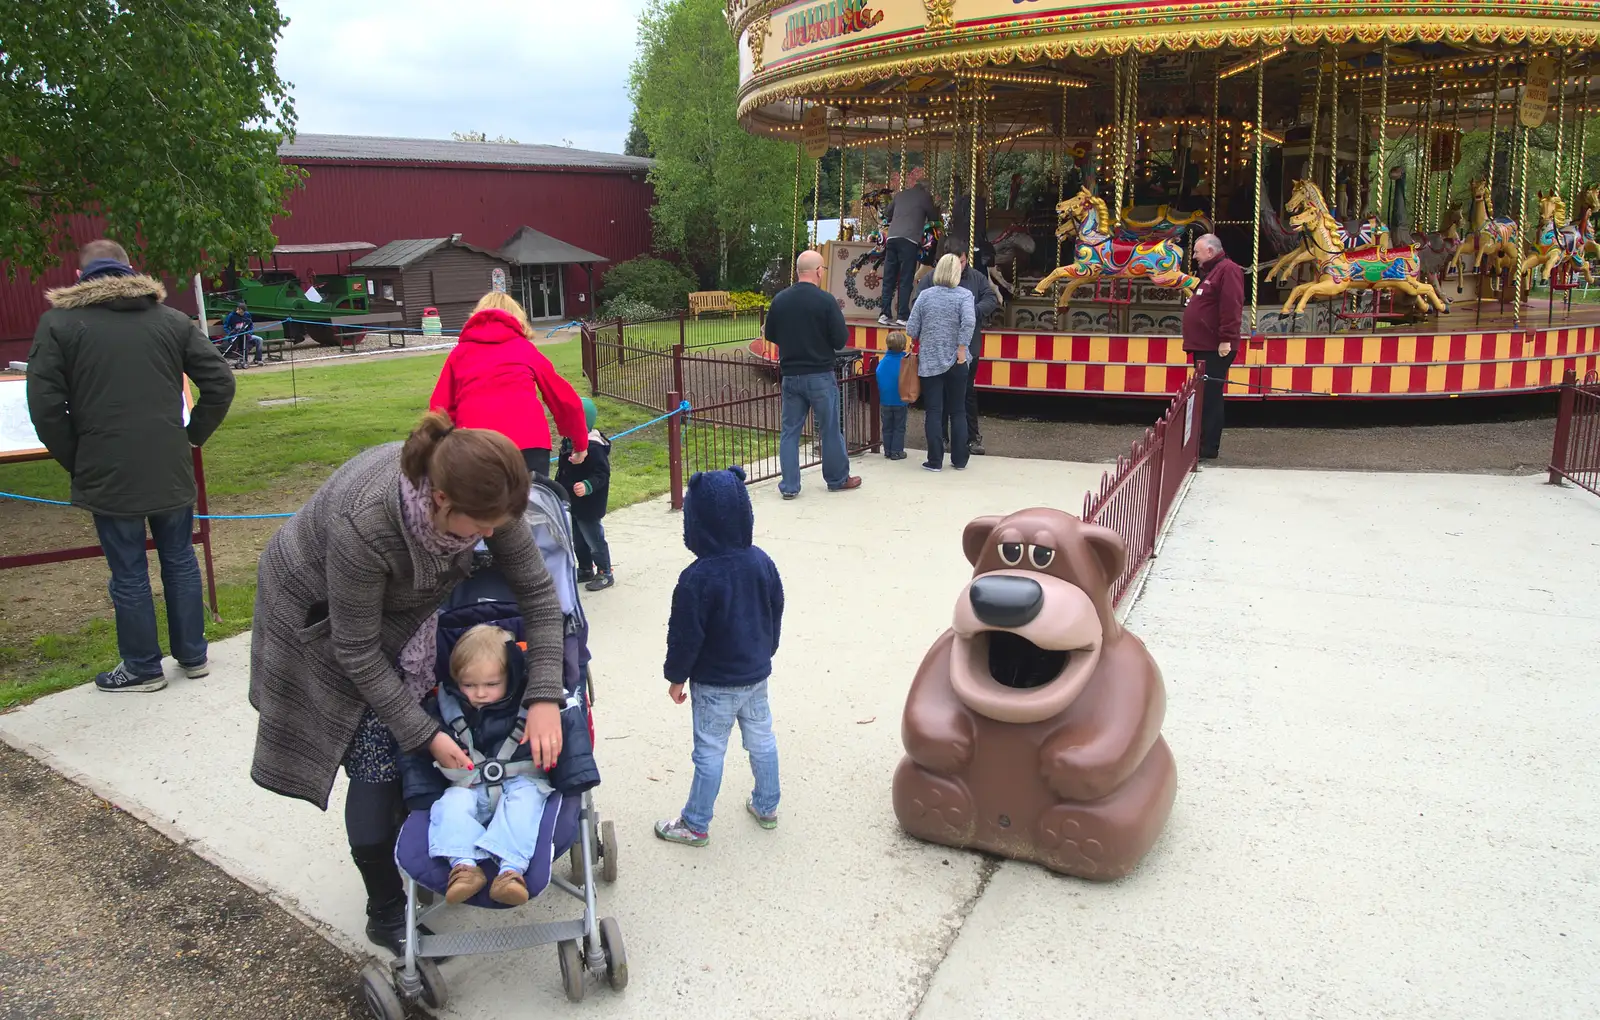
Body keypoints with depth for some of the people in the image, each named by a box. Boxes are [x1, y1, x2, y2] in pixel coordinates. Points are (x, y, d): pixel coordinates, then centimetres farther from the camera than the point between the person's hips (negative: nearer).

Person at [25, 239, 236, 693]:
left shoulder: (58, 323, -2)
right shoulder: (173, 320, 4)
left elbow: (46, 406, -7)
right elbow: (220, 383, 1)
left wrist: (74, 461, 4)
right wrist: (193, 436, 9)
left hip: (107, 474, -2)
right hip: (171, 469, 3)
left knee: (128, 574, 8)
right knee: (180, 560, 15)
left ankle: (143, 668, 21)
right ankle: (193, 655, 26)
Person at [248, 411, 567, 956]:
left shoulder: (482, 494, -29)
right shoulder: (362, 523, -43)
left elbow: (537, 589, -18)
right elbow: (358, 653, -29)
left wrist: (545, 698, -25)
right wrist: (425, 733, -24)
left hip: (401, 609, 5)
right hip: (322, 617, -5)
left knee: (412, 746, 6)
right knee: (378, 764, -4)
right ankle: (386, 914, 12)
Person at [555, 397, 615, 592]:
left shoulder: (593, 447, -25)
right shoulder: (569, 442, 2)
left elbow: (602, 475, -27)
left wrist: (587, 486, -44)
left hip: (587, 505, -9)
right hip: (572, 503, 9)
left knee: (594, 539, 3)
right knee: (578, 539, 20)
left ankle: (605, 574, 16)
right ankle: (585, 569, 35)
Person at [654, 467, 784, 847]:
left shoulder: (697, 578, -25)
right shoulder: (762, 562, -7)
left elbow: (685, 635, -18)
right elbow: (776, 613, 6)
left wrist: (676, 676, -2)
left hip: (714, 684, -6)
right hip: (757, 673, 6)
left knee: (709, 752, 7)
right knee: (761, 739, 20)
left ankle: (695, 824, 22)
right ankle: (767, 807, 36)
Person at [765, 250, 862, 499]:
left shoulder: (779, 299, -1)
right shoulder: (825, 300, -14)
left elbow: (770, 335, 10)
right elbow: (840, 340, -12)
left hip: (790, 374, 4)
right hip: (820, 376, -4)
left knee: (790, 430, 10)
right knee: (830, 430, 11)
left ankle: (789, 486, 10)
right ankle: (838, 479, 24)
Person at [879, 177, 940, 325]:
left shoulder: (900, 195, 20)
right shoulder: (925, 196, 6)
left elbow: (887, 214, 31)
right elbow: (934, 217, 17)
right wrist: (936, 208, 37)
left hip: (892, 237, 5)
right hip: (909, 240, -5)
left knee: (889, 278, 7)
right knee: (906, 280, -3)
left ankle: (885, 314, 6)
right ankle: (902, 316, -5)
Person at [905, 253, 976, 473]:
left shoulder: (925, 295, 0)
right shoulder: (964, 295, -4)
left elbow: (911, 329, -1)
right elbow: (969, 322, -21)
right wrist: (962, 350, -15)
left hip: (929, 361, 1)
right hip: (955, 361, 0)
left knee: (934, 412, 3)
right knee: (958, 412, 10)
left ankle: (935, 461, 2)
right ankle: (959, 460, 13)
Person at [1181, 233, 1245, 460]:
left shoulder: (1228, 270, -11)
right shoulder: (1211, 272, 22)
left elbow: (1231, 307, -21)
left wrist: (1226, 339, -25)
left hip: (1215, 349, -11)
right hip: (1204, 347, 11)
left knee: (1210, 397, -10)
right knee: (1204, 397, 13)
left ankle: (1208, 448, -8)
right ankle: (1204, 444, 18)